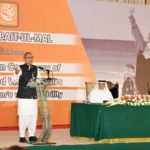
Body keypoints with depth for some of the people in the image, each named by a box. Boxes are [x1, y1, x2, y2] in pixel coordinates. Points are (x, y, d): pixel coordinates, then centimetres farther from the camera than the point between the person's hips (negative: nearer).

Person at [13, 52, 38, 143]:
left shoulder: (35, 68, 9)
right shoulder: (21, 68, -7)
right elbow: (15, 81, -17)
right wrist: (16, 73, -36)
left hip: (33, 96, 5)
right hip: (23, 96, -5)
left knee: (33, 116, 8)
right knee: (23, 116, -4)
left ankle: (32, 135, 18)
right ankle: (22, 136, 5)